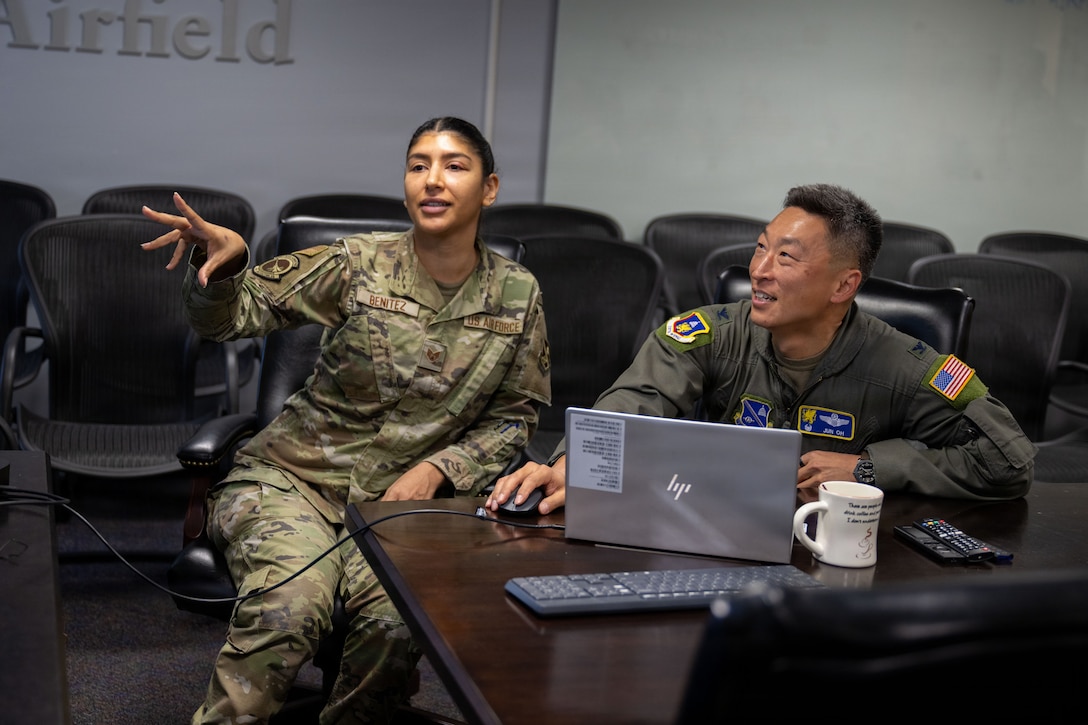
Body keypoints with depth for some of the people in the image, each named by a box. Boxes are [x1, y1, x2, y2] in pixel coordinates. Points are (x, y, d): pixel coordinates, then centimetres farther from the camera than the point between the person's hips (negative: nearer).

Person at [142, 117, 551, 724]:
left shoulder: (517, 296, 4)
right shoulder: (360, 264, -3)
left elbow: (515, 415, 10)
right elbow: (235, 315, -5)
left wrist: (437, 469, -6)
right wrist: (224, 260, -27)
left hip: (404, 492, 2)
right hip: (296, 475, -1)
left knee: (395, 622, -30)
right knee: (290, 607, -32)